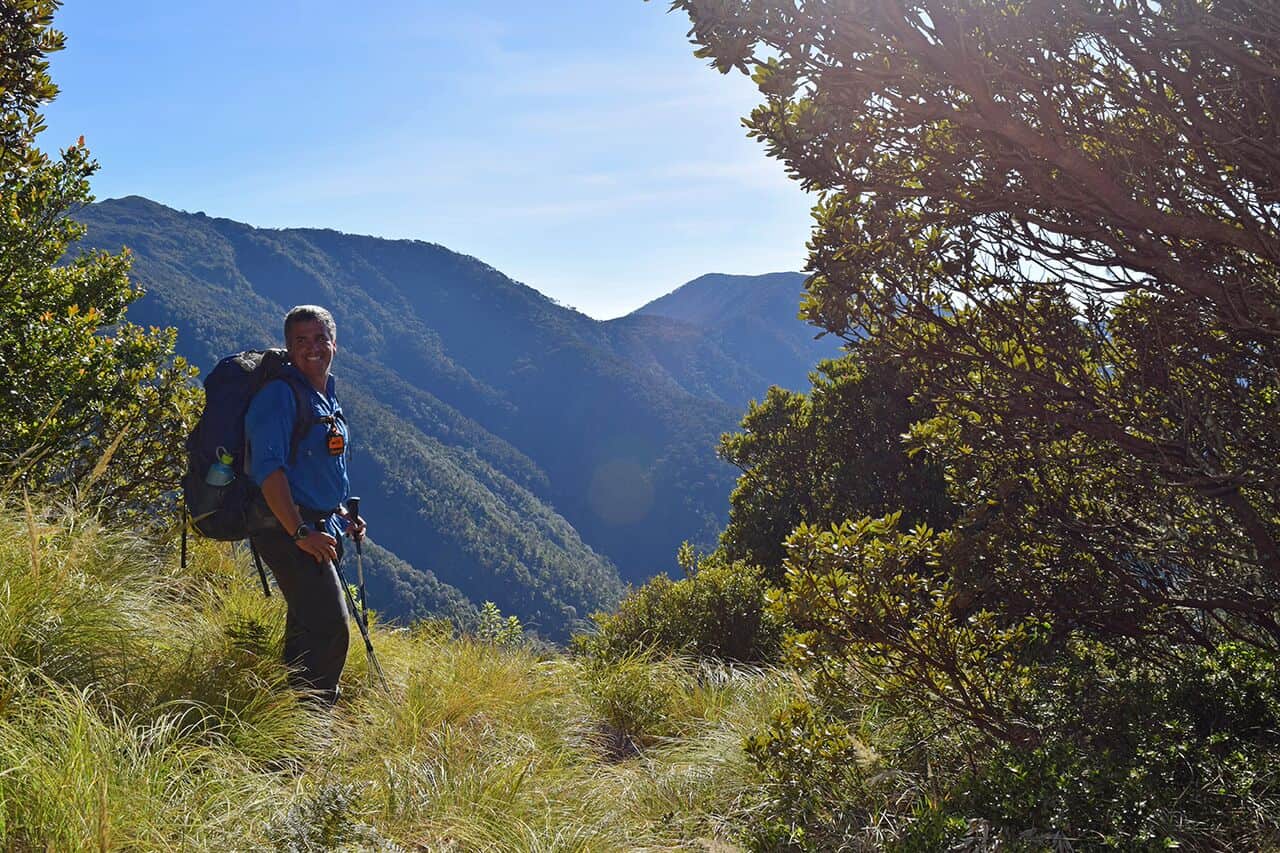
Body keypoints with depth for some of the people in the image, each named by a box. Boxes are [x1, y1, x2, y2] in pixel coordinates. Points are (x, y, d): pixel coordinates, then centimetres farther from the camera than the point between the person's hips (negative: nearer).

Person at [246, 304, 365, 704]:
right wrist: (300, 533, -27)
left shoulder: (328, 398, 16)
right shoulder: (280, 394, -13)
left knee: (307, 628, 16)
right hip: (287, 531, -10)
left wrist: (342, 516, 16)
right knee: (330, 630, -14)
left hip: (319, 529, 10)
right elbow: (268, 468, -22)